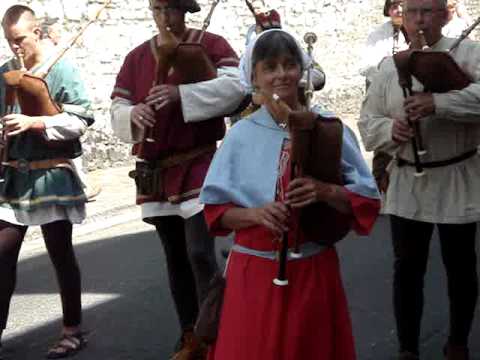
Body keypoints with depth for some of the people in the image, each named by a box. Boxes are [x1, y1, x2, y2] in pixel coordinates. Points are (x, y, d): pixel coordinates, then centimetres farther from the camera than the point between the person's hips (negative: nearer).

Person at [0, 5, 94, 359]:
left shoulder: (62, 69, -7)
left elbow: (79, 121, -13)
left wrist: (34, 123, -22)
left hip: (51, 177, -4)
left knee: (61, 254, 5)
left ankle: (73, 331, 18)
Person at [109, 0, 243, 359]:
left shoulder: (212, 44, -3)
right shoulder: (136, 57, 8)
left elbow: (234, 87, -21)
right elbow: (116, 112, 4)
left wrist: (180, 94, -31)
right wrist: (133, 114, -20)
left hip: (199, 167, -5)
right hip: (156, 172, 5)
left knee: (200, 253, -14)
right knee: (175, 258, 12)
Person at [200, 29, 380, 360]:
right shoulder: (241, 136, -2)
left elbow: (366, 199, -2)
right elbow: (215, 211, 1)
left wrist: (325, 192, -20)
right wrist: (255, 213, -17)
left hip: (315, 269, 0)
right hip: (255, 271, 0)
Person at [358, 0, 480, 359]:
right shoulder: (390, 66, 6)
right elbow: (367, 122, 6)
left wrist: (438, 103, -33)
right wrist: (390, 129, -15)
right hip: (407, 184, 3)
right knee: (407, 268, 7)